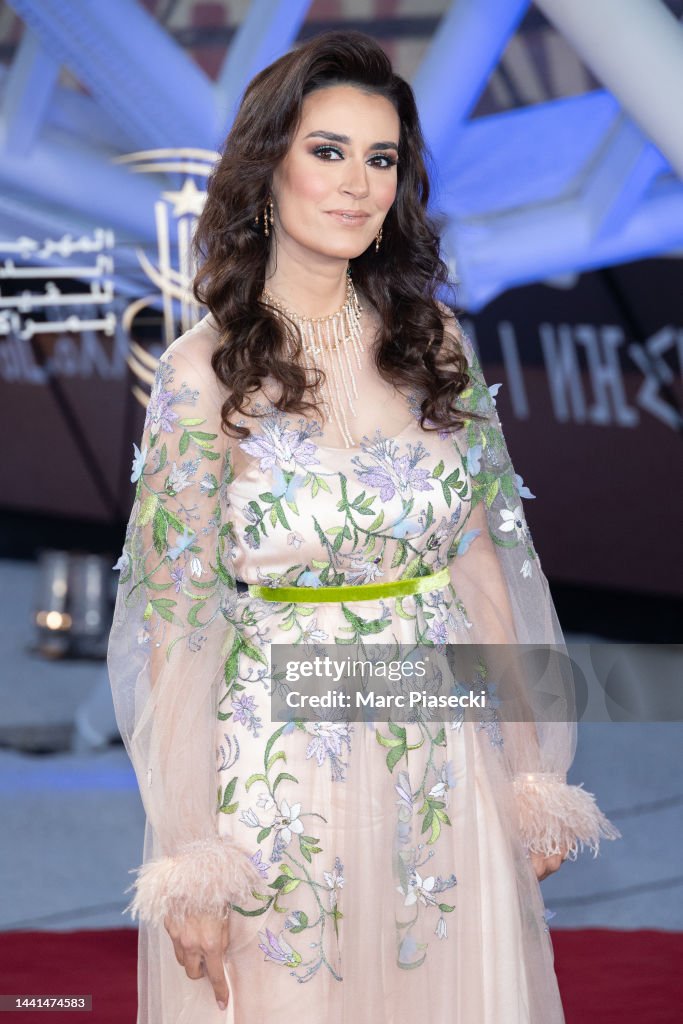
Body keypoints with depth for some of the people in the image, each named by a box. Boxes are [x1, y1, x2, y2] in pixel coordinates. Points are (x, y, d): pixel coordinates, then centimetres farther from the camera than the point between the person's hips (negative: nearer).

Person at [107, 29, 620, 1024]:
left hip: (448, 772, 4)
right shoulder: (207, 369, -9)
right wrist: (190, 863, -12)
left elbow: (481, 560, 7)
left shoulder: (434, 341, 2)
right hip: (284, 781, -4)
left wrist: (528, 775, 5)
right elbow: (177, 619, -9)